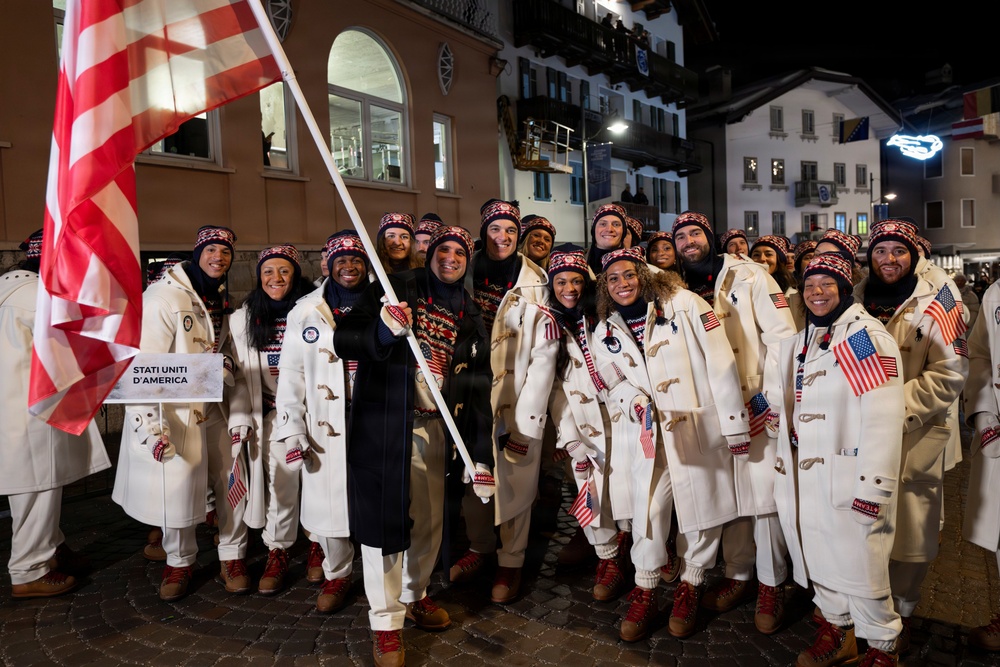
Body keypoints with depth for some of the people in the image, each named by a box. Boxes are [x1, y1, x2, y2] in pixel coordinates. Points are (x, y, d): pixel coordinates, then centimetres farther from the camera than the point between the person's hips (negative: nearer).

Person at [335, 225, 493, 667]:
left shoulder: (469, 316, 10)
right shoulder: (395, 289, -3)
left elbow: (477, 386, 7)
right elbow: (343, 341, -10)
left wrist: (482, 456, 2)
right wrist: (382, 330, -32)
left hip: (435, 427, 5)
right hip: (383, 425, -4)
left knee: (430, 521, 15)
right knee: (385, 519, 2)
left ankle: (414, 595, 40)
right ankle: (385, 622, 19)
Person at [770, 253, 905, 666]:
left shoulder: (867, 337, -12)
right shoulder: (797, 342, 12)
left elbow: (883, 419, -18)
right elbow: (782, 402, 22)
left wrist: (873, 485, -21)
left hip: (847, 477, -7)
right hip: (802, 477, 7)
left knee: (859, 565, 2)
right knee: (818, 561, 18)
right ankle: (836, 629, 38)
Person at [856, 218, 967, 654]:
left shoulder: (935, 303, -5)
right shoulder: (855, 300, 6)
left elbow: (949, 373, -9)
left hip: (914, 437, -3)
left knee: (909, 530, 6)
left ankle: (900, 610, 25)